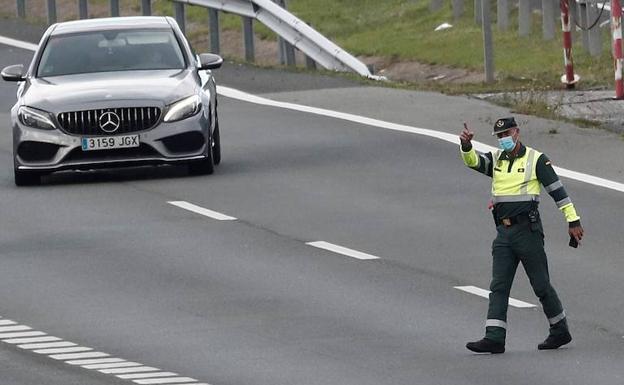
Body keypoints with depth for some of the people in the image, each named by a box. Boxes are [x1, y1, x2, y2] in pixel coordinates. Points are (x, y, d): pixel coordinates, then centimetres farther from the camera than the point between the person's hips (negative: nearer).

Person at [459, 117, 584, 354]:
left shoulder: (536, 159, -2)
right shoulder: (495, 160, 13)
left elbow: (557, 190, -3)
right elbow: (473, 161, -5)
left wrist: (573, 220, -5)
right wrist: (466, 145, -27)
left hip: (527, 230, -5)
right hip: (503, 232, 5)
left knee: (541, 285, 2)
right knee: (498, 287, -3)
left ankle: (560, 332, 16)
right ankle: (494, 339, -7)